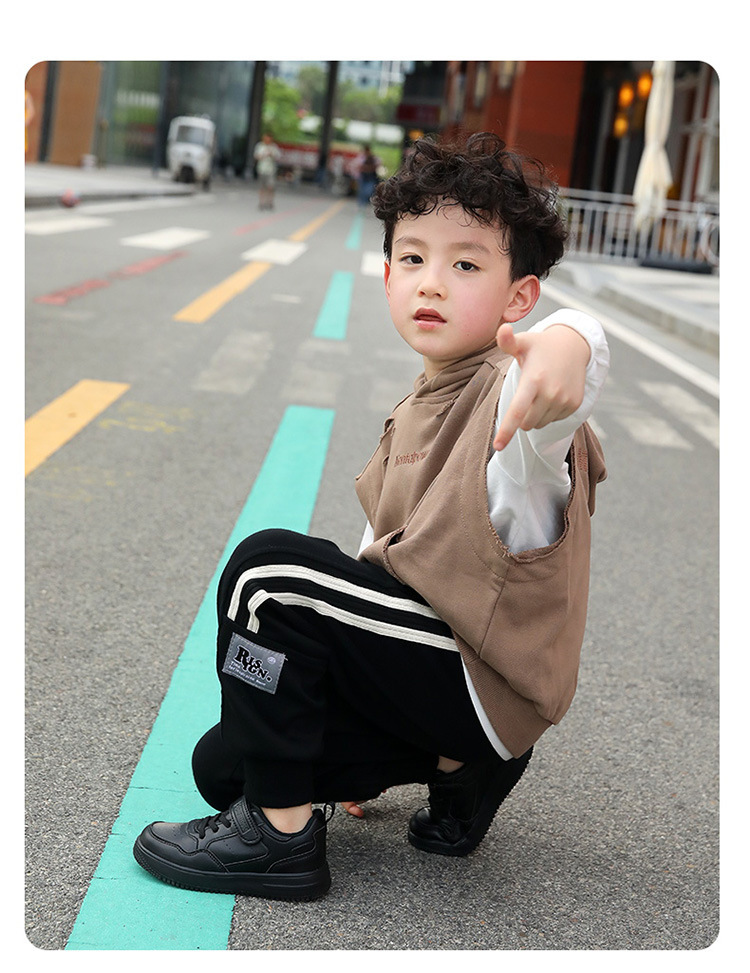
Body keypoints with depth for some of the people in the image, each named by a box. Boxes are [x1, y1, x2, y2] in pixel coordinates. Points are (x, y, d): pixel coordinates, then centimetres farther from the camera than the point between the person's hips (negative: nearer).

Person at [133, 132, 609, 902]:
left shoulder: (510, 392, -17)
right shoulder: (415, 416, 13)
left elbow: (580, 343, -44)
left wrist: (564, 349, -70)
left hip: (484, 678, -10)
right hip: (439, 671, 10)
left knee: (269, 570, -22)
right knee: (225, 763, 10)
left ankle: (279, 833, -10)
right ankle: (457, 765, 11)